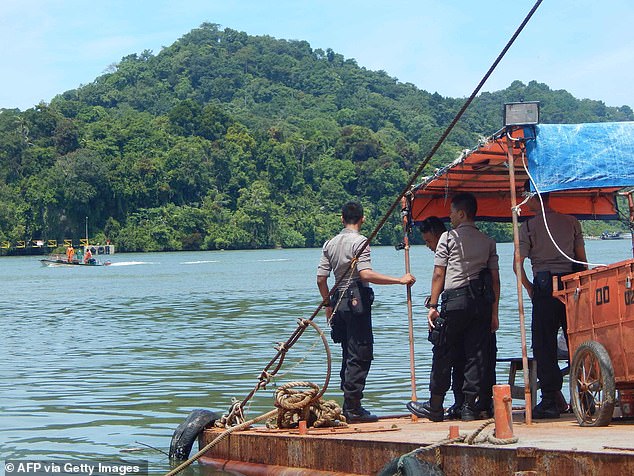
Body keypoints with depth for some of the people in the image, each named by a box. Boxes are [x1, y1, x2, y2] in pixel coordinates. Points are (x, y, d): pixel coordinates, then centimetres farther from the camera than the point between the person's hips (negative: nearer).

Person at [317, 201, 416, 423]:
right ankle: (353, 408, -6)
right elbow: (366, 274, -23)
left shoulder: (330, 244, 12)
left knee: (349, 355, 14)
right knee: (360, 355, -4)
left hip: (339, 302, 8)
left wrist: (328, 305, 22)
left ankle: (348, 407, 16)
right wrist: (399, 280, -21)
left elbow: (321, 279, 10)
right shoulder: (360, 241, -9)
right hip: (357, 301, -7)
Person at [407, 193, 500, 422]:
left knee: (443, 355, 3)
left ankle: (435, 407, 9)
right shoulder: (488, 241, 13)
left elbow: (438, 275, -2)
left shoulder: (448, 238, 2)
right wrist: (494, 312, 13)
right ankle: (470, 407, 4)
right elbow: (495, 279, 10)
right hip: (482, 301, 4)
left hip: (455, 300, -4)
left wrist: (433, 305, 1)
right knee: (477, 355, 5)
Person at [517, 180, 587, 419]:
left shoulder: (528, 227, -3)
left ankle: (550, 399, -2)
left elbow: (518, 264, -7)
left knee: (544, 343, 1)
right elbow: (582, 259, 10)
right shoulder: (571, 222, 8)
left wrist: (529, 288, 7)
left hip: (544, 284, -4)